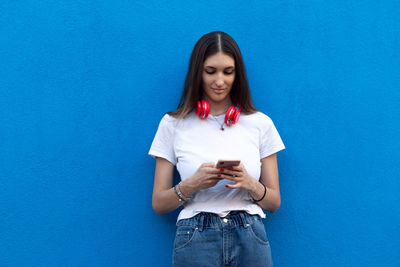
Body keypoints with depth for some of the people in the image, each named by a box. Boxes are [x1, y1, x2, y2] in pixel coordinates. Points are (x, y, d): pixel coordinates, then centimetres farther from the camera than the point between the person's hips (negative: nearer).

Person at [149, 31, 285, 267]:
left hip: (250, 240, 1)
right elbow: (159, 204, 4)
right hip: (195, 240, -1)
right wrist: (192, 184, -15)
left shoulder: (260, 123, 6)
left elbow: (274, 202, 8)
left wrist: (249, 184, -13)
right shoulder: (173, 124, 4)